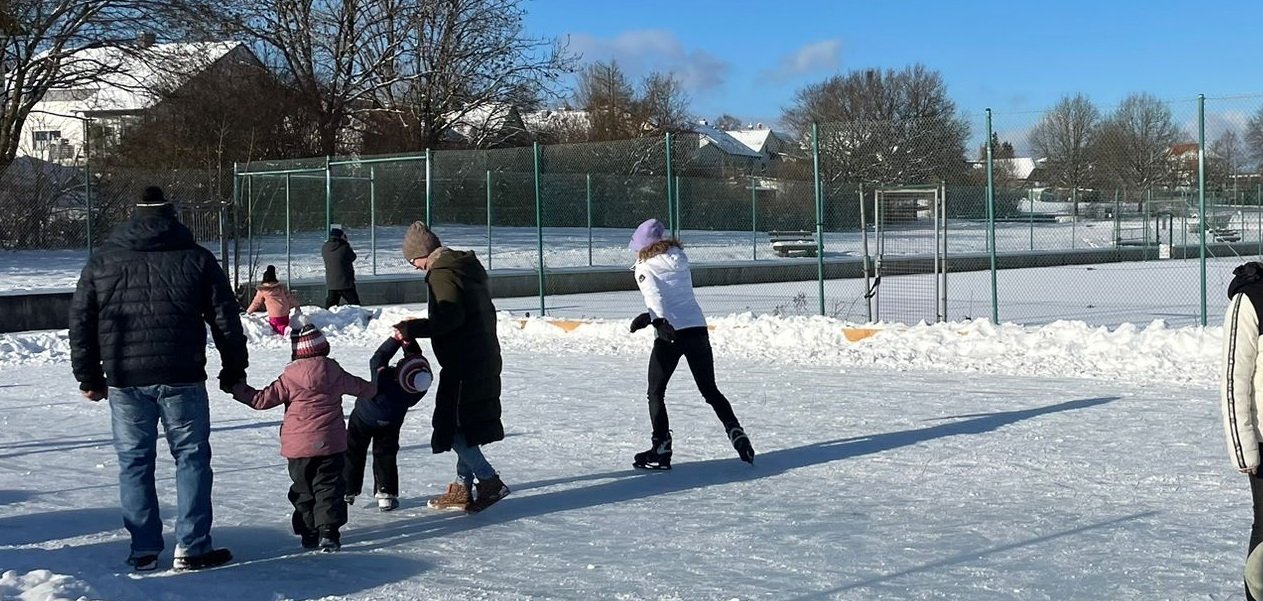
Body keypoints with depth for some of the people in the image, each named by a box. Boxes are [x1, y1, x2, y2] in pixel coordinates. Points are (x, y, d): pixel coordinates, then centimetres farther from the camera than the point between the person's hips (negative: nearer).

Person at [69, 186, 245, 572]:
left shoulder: (101, 262, 7)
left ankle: (144, 550, 12)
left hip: (125, 381, 2)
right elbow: (226, 322, 3)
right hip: (181, 378, -2)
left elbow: (80, 324, 8)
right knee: (191, 457, 6)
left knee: (134, 463, 10)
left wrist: (89, 378, 16)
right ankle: (191, 548, 4)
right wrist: (234, 372, 12)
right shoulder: (198, 260, 3)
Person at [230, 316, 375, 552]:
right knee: (328, 486, 3)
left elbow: (262, 399, -3)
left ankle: (308, 532, 15)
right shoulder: (335, 373, -1)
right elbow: (362, 388, 15)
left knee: (302, 488, 13)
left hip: (297, 445, 0)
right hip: (329, 443, 0)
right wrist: (371, 388, 38)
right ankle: (328, 531, -7)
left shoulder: (290, 378, -7)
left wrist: (238, 389, 10)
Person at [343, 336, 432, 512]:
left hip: (363, 419, -2)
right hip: (390, 424, 2)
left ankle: (347, 491, 19)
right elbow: (417, 357, -19)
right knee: (385, 454, 15)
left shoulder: (384, 380, -45)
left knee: (354, 452, 13)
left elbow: (377, 359, -30)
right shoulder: (421, 387, -34)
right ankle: (386, 494, 10)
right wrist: (408, 341, -27)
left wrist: (396, 339, -30)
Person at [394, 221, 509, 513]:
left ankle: (490, 482, -5)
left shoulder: (442, 273, -14)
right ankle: (463, 488, 22)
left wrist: (412, 329, -18)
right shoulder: (466, 265, 16)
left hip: (464, 363, -10)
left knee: (454, 426, -5)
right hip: (484, 358, 10)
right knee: (465, 425, 16)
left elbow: (449, 318, -24)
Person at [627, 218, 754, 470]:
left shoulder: (645, 268, 0)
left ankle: (661, 450, 4)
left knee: (656, 393, 9)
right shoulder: (679, 260, 15)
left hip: (670, 334, -5)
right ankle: (738, 435, 7)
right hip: (698, 329, 5)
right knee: (710, 390, 17)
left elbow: (654, 296, -18)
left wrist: (658, 320, -30)